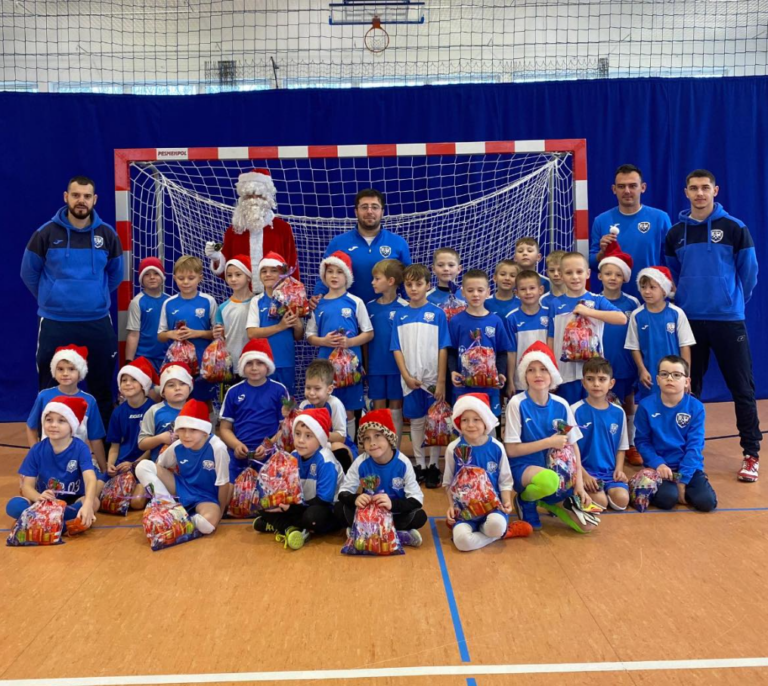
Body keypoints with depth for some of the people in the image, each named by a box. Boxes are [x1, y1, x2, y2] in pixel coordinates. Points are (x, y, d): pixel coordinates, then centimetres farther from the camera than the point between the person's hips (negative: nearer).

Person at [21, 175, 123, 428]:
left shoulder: (107, 234, 0)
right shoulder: (46, 233, -5)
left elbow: (115, 275, 15)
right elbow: (29, 273, 7)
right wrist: (51, 300, 13)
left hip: (98, 324, 1)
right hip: (54, 324, -1)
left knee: (102, 389, 10)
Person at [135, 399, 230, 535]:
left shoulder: (217, 448, -27)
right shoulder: (177, 446, -12)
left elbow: (223, 484, -16)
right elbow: (158, 465, 7)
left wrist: (220, 512, -7)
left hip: (206, 498, -4)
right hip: (182, 489, 4)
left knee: (207, 524, -40)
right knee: (143, 466, -13)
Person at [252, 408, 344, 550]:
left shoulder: (325, 462, -23)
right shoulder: (293, 457, -4)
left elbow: (323, 501, -25)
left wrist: (290, 507, -26)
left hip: (330, 512, -7)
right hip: (303, 506, 7)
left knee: (312, 516, -38)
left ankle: (280, 526, -16)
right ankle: (293, 529, -23)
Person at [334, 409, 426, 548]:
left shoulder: (403, 463, -18)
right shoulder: (361, 462, -14)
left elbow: (417, 500, -22)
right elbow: (343, 492, -11)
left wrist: (393, 503, -42)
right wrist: (355, 499, -36)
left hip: (395, 514, -1)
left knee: (419, 516, -31)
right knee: (339, 509, -24)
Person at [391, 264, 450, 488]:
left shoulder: (437, 313, -3)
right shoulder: (400, 315, 3)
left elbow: (443, 349, -5)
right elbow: (397, 349, 3)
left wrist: (441, 381, -9)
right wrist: (407, 376, -7)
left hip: (433, 379, -2)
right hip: (410, 380, 2)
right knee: (416, 422, 11)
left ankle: (434, 466, 16)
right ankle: (419, 465, 22)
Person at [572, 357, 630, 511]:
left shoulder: (618, 412, 6)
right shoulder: (575, 411, -6)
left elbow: (621, 447, 14)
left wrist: (619, 469, -3)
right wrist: (584, 475, -14)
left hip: (610, 471, 3)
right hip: (585, 470, -3)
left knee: (622, 500, -22)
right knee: (599, 502, -25)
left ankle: (607, 490, 8)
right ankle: (582, 493, 6)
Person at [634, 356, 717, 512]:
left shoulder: (696, 407, -6)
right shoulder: (646, 405, -7)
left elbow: (695, 446, -7)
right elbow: (642, 441, -2)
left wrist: (682, 479, -13)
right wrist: (658, 464, -17)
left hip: (688, 467, 2)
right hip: (660, 466, -2)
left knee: (707, 501, -18)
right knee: (667, 498, -28)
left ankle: (681, 487, 9)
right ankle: (659, 487, 5)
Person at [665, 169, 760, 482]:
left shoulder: (735, 228, -2)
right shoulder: (675, 233, 7)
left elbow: (749, 272, 3)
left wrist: (734, 302, 7)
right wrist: (683, 303, 11)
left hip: (728, 321, -3)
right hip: (689, 321, 3)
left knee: (742, 388, 0)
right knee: (689, 388, 9)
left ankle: (751, 454, 10)